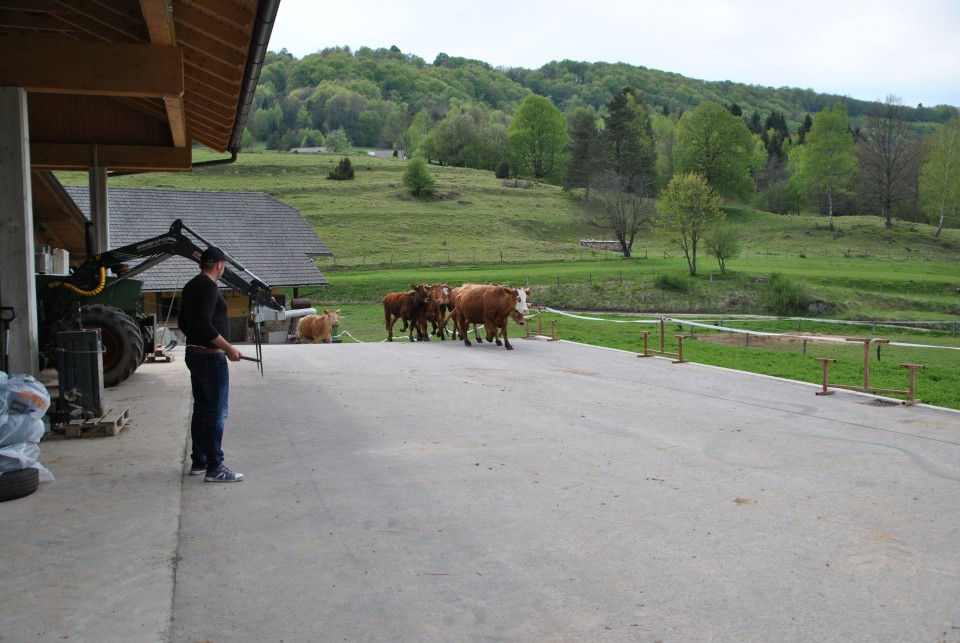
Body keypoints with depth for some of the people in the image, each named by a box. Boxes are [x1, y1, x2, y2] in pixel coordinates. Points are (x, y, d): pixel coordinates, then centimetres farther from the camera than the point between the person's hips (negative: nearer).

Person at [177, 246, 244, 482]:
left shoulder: (190, 286, 13)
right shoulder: (209, 287, -16)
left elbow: (182, 322, 20)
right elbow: (204, 324, -25)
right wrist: (228, 348, -20)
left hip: (194, 354, 10)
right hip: (211, 357, -10)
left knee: (201, 409, 16)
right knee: (216, 412, -5)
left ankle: (198, 461, 23)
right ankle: (214, 468, -2)